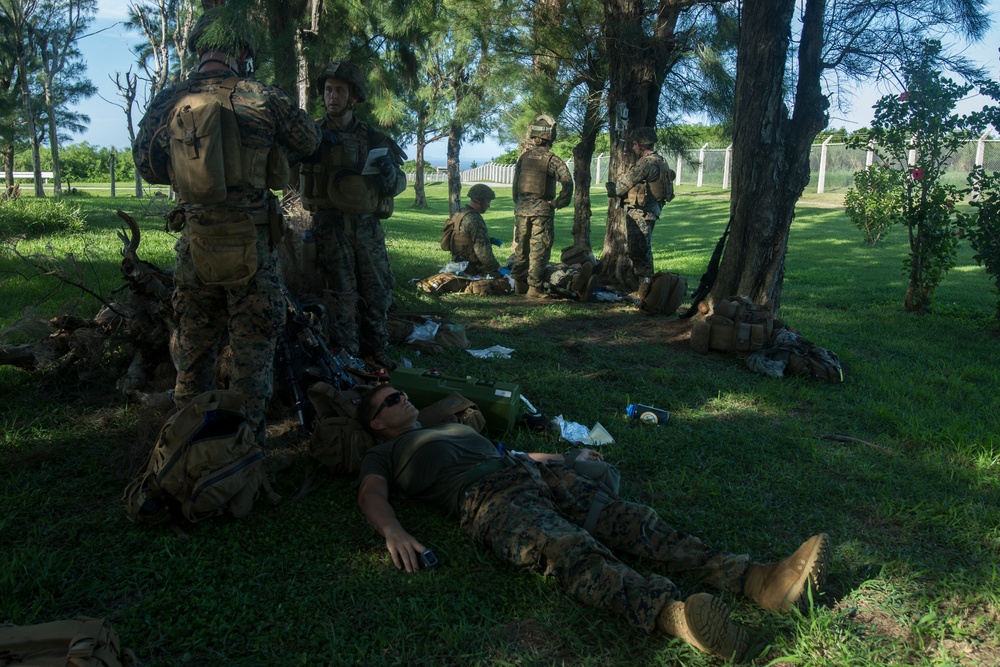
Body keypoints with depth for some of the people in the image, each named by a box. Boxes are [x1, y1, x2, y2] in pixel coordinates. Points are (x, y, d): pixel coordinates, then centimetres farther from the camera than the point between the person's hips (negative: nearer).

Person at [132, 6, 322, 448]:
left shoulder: (167, 104, 1)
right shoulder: (261, 99, -8)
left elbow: (145, 166, 12)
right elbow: (309, 140, 7)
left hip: (195, 242, 3)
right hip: (250, 243, -3)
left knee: (193, 346, 18)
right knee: (252, 348, 9)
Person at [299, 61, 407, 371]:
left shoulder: (374, 138, 10)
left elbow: (399, 183, 11)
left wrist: (389, 173, -12)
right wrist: (318, 139, -26)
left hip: (369, 226, 3)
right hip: (331, 225, -3)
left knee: (378, 291, 8)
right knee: (342, 294, -2)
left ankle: (375, 350, 23)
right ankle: (345, 357, 8)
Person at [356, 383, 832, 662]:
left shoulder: (452, 427, 40)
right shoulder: (383, 455, 20)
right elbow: (371, 495, 1)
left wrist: (568, 459, 43)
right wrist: (393, 531, -23)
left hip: (532, 473, 7)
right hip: (486, 500, -7)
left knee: (633, 521, -17)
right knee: (571, 549, -37)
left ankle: (762, 580, -31)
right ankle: (672, 612, -64)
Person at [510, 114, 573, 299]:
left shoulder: (523, 157, 5)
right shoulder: (551, 159, -10)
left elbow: (515, 184, 11)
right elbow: (567, 181, -19)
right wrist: (559, 202, -7)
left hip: (522, 209, 5)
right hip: (542, 210, -5)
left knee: (522, 246, 16)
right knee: (539, 249, -1)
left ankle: (519, 283, 22)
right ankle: (534, 287, -2)